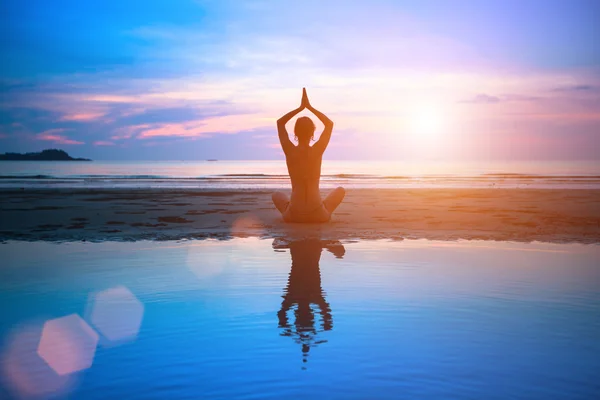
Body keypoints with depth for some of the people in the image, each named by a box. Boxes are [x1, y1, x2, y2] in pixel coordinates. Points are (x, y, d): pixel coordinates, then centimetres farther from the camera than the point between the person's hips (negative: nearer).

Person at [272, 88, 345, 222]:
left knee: (277, 195, 36)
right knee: (340, 190, 28)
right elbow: (330, 124, 8)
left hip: (293, 216, 1)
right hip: (318, 215, -1)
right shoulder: (317, 150, -9)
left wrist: (301, 107, 8)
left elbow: (280, 122, 10)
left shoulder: (290, 151, -8)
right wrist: (309, 107, 9)